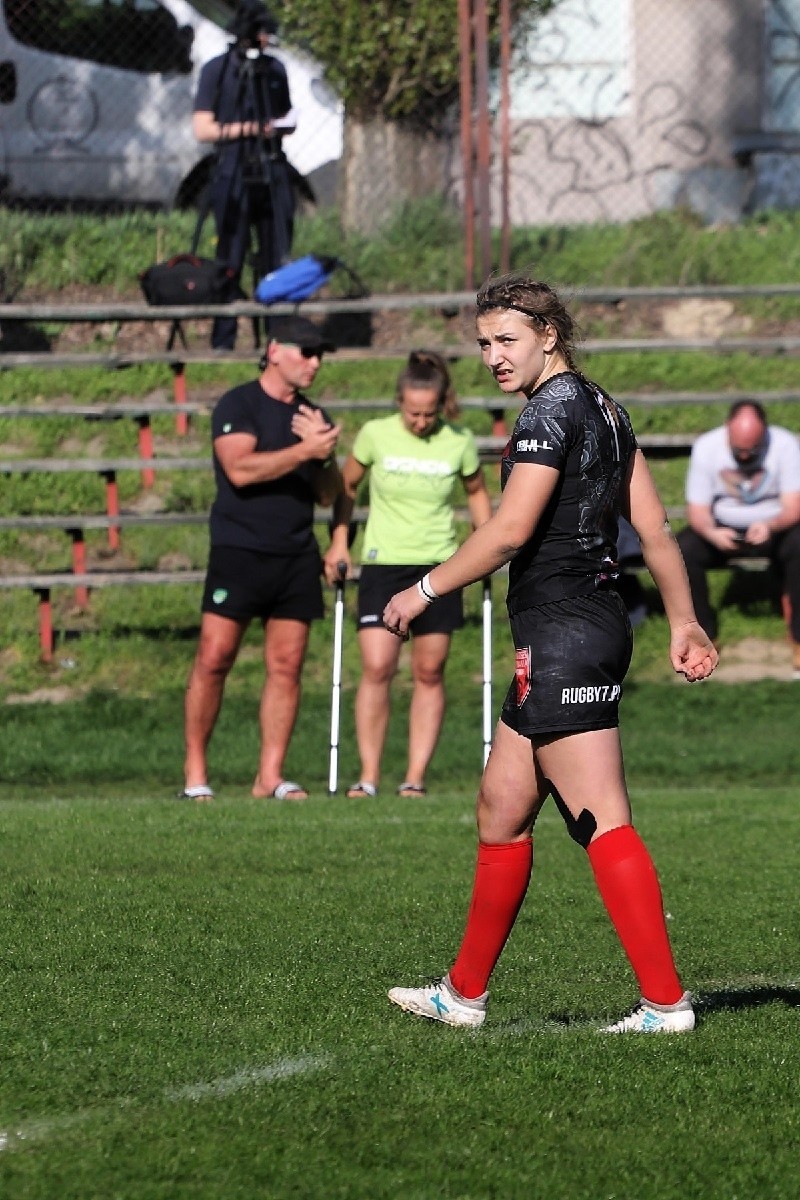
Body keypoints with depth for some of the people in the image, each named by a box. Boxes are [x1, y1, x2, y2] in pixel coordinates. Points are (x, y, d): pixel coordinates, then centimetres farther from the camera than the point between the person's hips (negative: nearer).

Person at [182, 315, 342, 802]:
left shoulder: (313, 415, 17)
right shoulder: (238, 405, -1)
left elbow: (330, 494, 15)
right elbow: (240, 468, -17)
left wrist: (325, 454, -4)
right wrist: (306, 450, -18)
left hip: (297, 556, 5)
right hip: (240, 551, -5)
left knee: (287, 666, 1)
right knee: (214, 659, -8)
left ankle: (270, 775, 4)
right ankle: (195, 772, -1)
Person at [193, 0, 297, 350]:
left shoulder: (275, 68, 12)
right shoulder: (217, 69, -2)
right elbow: (203, 129, -6)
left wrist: (285, 125, -1)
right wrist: (250, 129, -14)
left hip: (273, 173, 4)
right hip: (234, 174, -4)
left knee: (277, 261, 2)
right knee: (230, 262, -5)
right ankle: (222, 343, -2)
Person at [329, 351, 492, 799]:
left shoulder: (459, 443, -3)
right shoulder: (376, 435, -5)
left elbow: (477, 493, 15)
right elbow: (347, 485, 11)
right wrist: (339, 540, 6)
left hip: (439, 566, 1)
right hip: (383, 563, -1)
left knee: (430, 673, 2)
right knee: (376, 668, -13)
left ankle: (416, 775, 7)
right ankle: (369, 774, -5)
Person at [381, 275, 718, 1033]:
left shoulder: (552, 410, -12)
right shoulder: (603, 409, 16)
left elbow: (509, 531, -19)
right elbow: (654, 526, 17)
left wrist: (425, 590, -9)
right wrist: (683, 623, 20)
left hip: (562, 636, -10)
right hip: (593, 624, 10)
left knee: (603, 825, -10)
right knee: (500, 810, 14)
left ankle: (666, 1002, -12)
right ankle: (464, 994, 21)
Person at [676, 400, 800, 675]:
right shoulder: (706, 447, -11)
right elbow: (697, 508, -10)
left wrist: (771, 526, -41)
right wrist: (711, 533, -33)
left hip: (774, 527, -2)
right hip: (723, 528, 2)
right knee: (682, 551, -28)